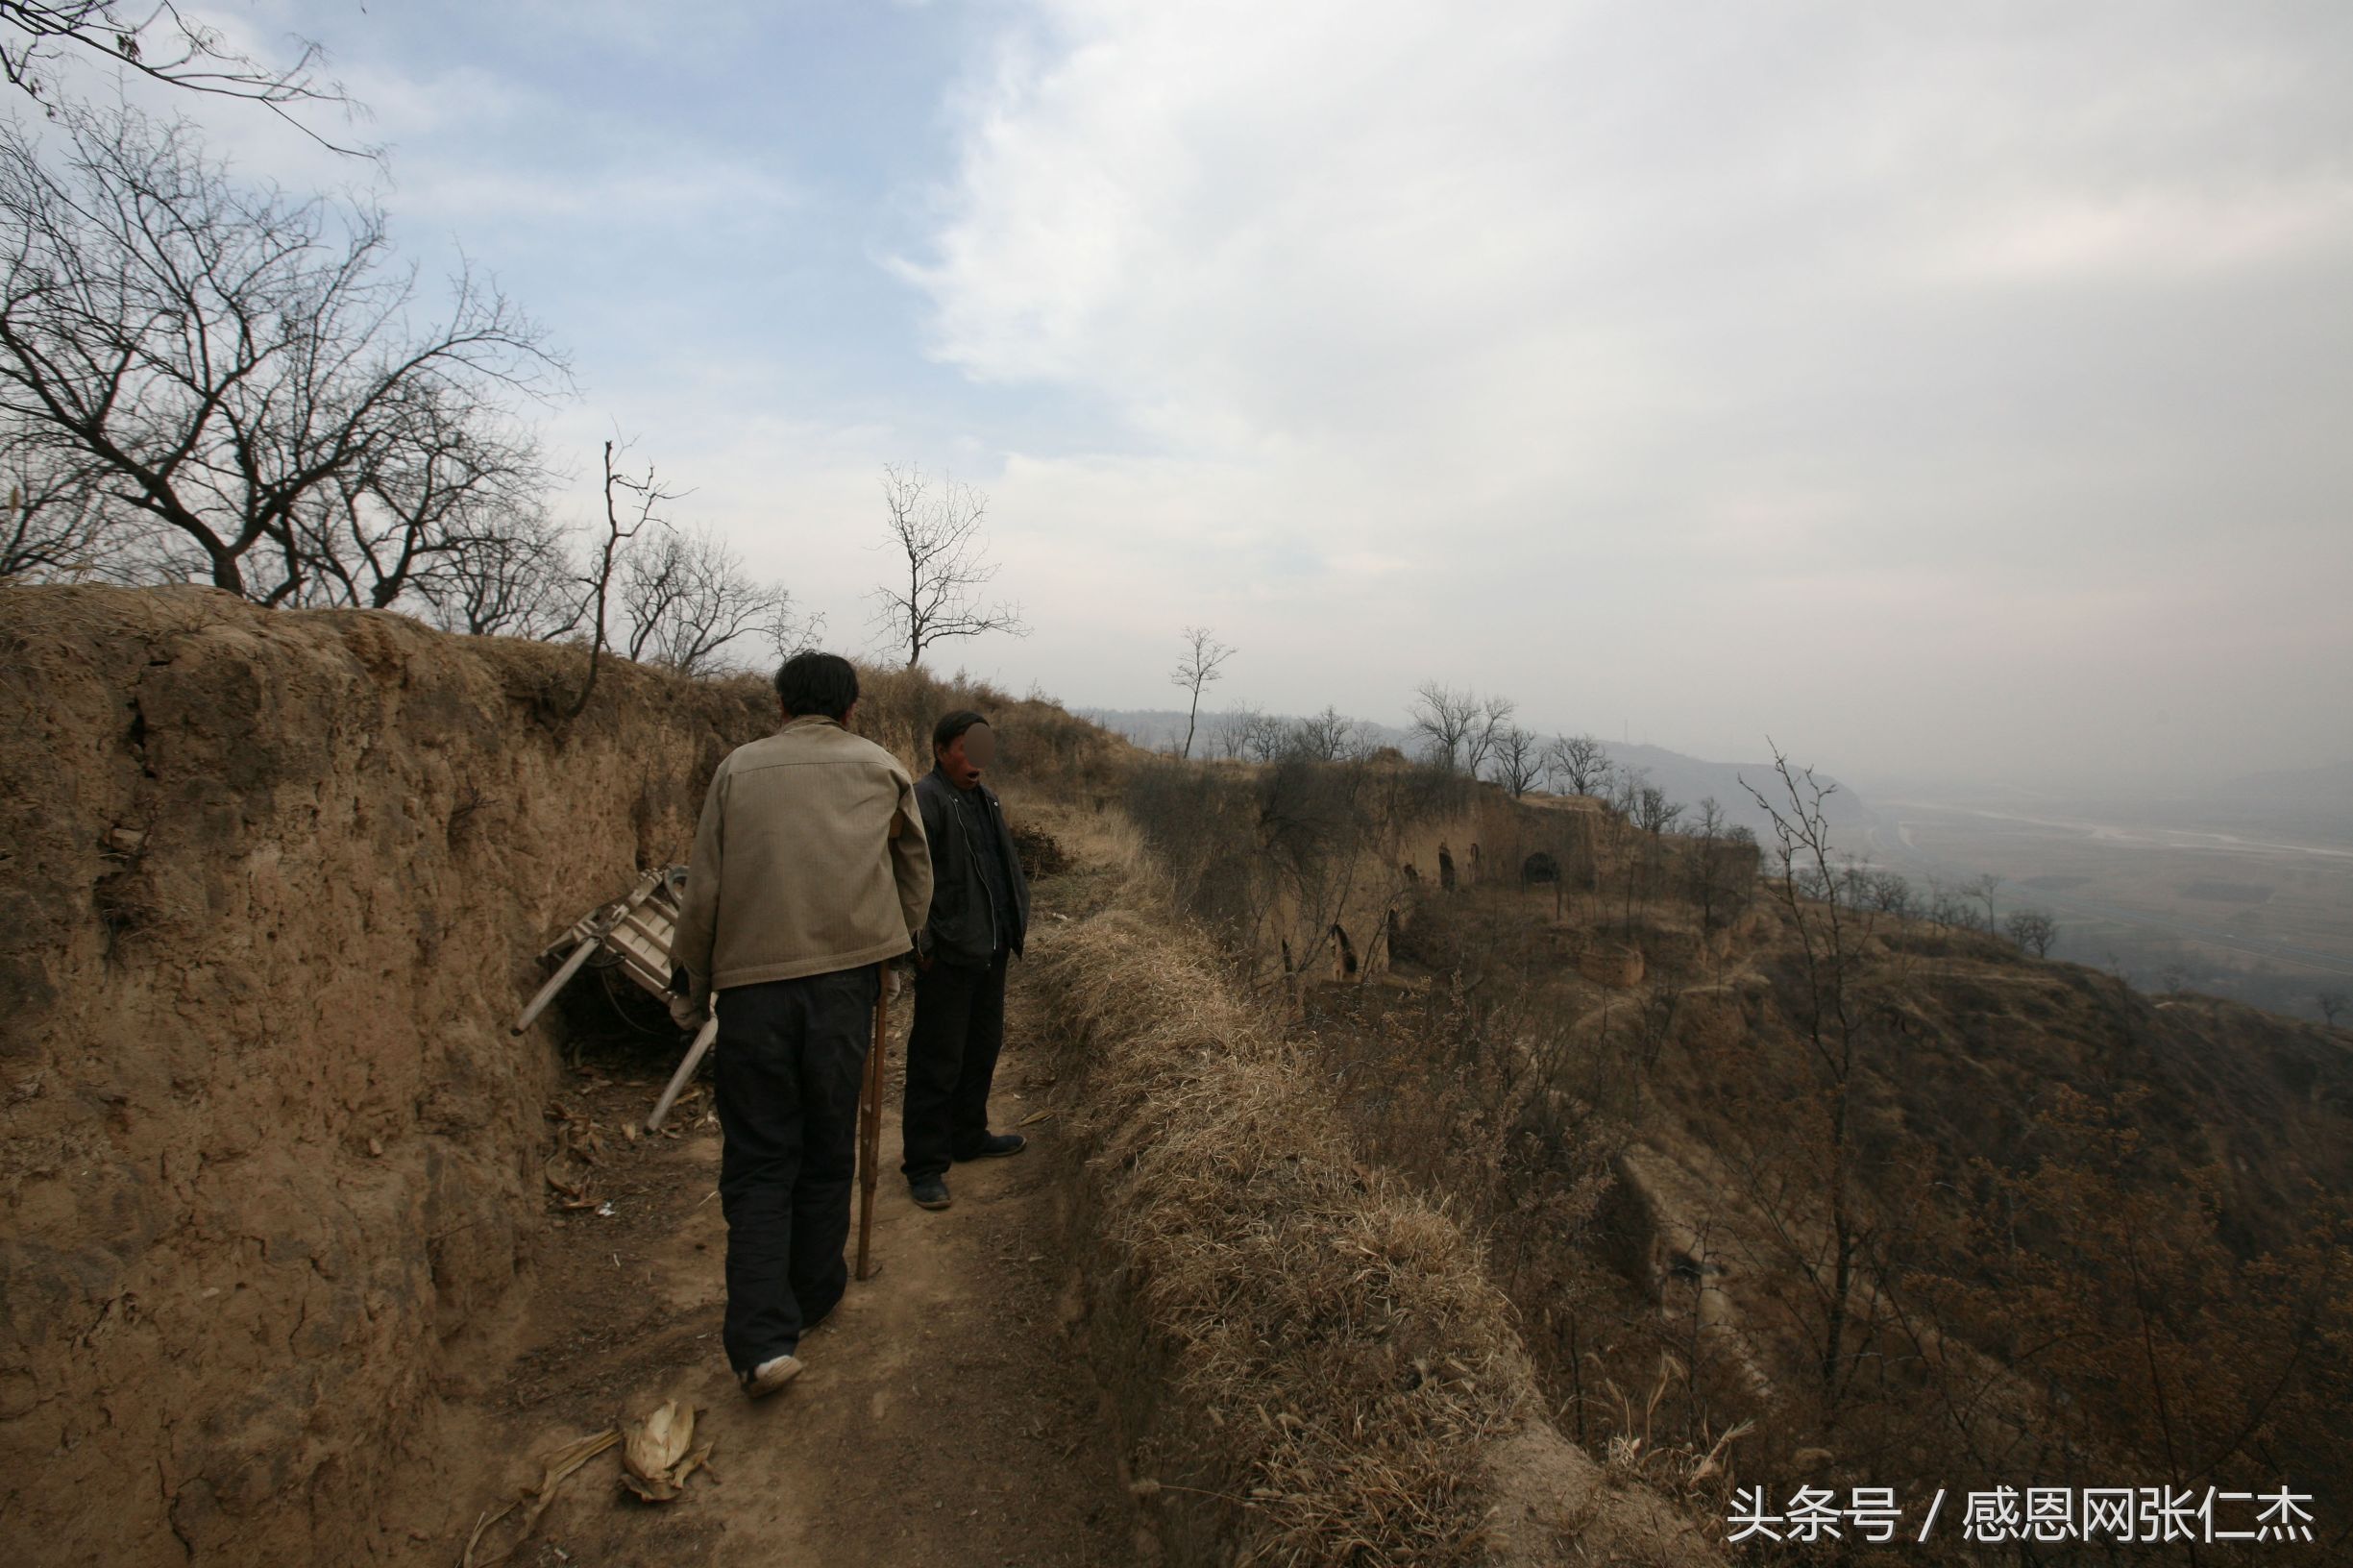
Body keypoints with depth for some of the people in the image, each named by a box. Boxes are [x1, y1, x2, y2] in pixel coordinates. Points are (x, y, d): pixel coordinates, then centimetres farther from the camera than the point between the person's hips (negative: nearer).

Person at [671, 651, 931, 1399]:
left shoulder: (739, 767, 6)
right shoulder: (881, 769, 8)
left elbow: (703, 890, 4)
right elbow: (916, 867, 18)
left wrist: (693, 988, 13)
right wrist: (892, 948, 30)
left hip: (751, 982, 0)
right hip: (843, 977, 1)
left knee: (758, 1160, 8)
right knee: (827, 1148, 16)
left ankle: (763, 1336, 0)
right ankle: (814, 1293, 31)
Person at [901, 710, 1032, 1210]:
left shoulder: (984, 798, 15)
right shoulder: (925, 799, -15)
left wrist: (1016, 921, 12)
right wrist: (923, 945, -21)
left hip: (991, 950, 9)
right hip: (947, 957, -9)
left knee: (983, 1050, 20)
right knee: (938, 1061, 0)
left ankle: (969, 1136, 37)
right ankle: (925, 1164, 12)